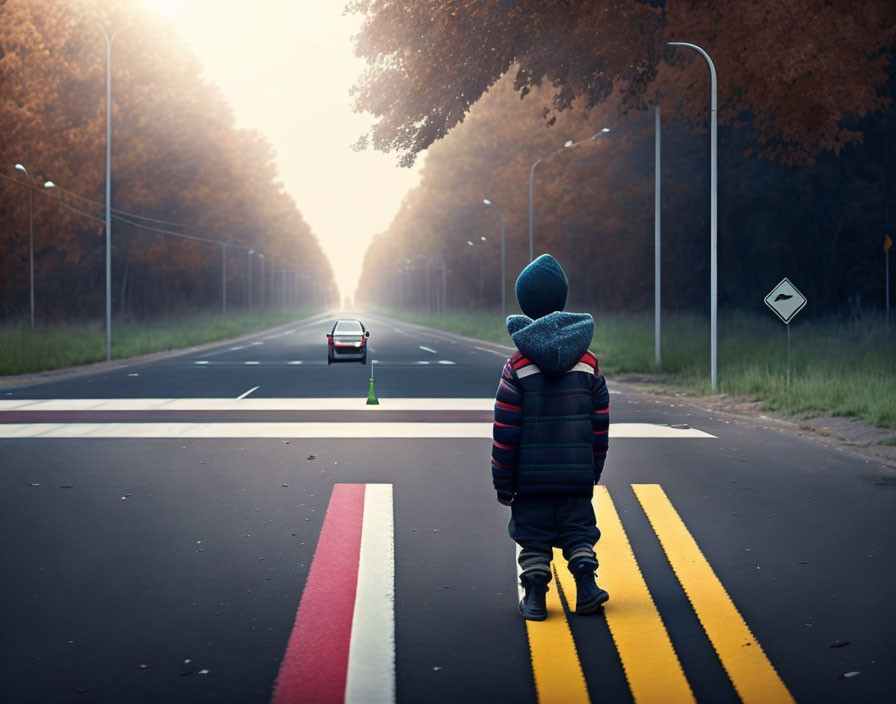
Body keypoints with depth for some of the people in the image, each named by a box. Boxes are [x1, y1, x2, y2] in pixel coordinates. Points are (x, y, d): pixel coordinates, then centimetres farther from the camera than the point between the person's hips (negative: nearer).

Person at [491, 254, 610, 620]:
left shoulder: (518, 365, -7)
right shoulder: (587, 362, 1)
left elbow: (505, 428, -7)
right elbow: (600, 421, 5)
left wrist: (502, 480, -1)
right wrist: (594, 467, 16)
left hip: (531, 474, -2)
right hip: (577, 473, 2)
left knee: (533, 535, 6)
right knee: (579, 529, 12)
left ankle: (535, 596, 6)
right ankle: (586, 583, -2)